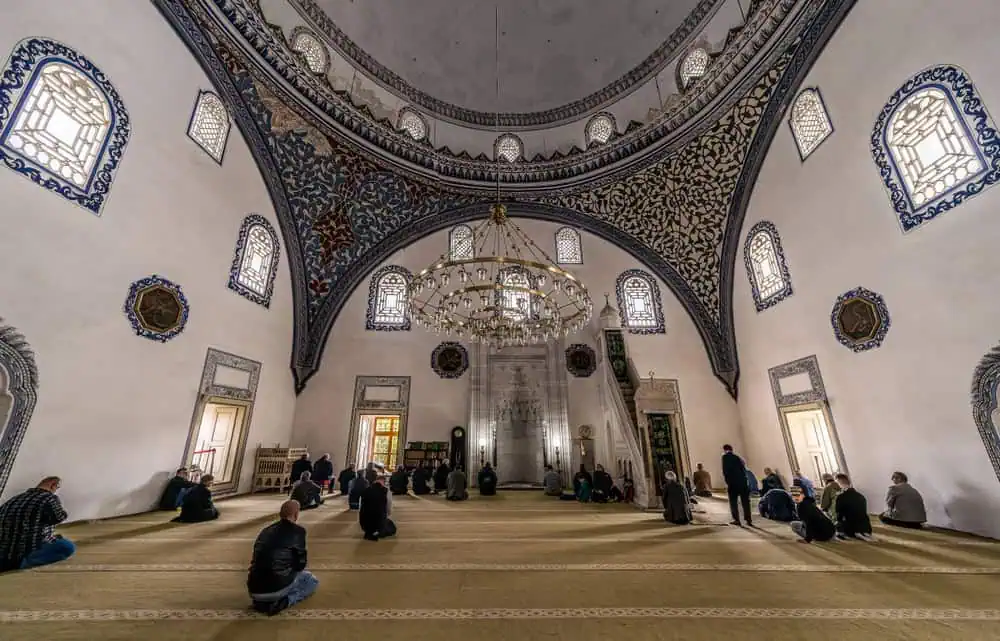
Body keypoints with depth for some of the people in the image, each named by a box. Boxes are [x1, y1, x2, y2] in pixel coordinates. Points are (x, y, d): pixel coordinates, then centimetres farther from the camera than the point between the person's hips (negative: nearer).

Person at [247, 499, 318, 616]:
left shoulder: (265, 531, 11)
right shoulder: (298, 531, -7)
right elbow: (300, 564, -1)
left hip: (254, 591, 7)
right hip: (276, 588, -7)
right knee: (312, 581, 17)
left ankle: (261, 601, 13)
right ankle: (281, 602, -5)